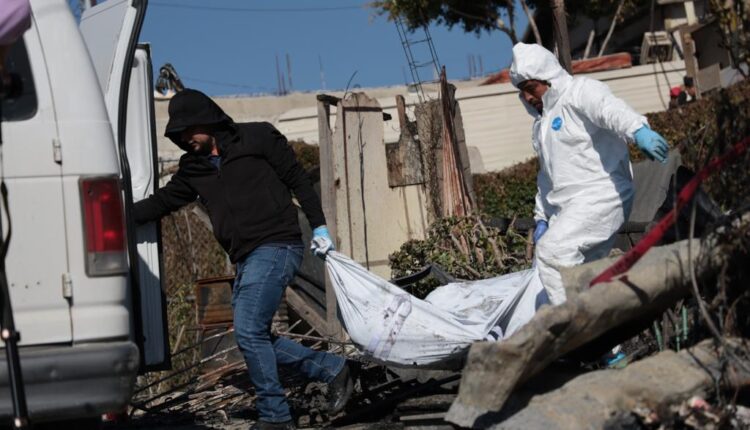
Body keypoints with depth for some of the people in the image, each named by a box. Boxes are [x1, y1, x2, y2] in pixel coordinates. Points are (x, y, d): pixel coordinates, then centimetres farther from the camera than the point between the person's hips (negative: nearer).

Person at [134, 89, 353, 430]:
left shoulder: (257, 138, -1)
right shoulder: (193, 166, 15)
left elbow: (297, 179, 1)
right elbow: (163, 201, 13)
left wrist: (319, 227, -3)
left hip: (276, 247, -8)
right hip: (246, 259, 8)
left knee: (249, 332, -15)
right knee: (255, 337, 6)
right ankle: (333, 369, 20)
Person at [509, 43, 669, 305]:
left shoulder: (579, 92, -4)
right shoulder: (540, 122, 24)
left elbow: (610, 109, -27)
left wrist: (638, 130, -47)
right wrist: (541, 217, 22)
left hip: (601, 195, -9)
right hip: (565, 207, 10)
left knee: (551, 250, -26)